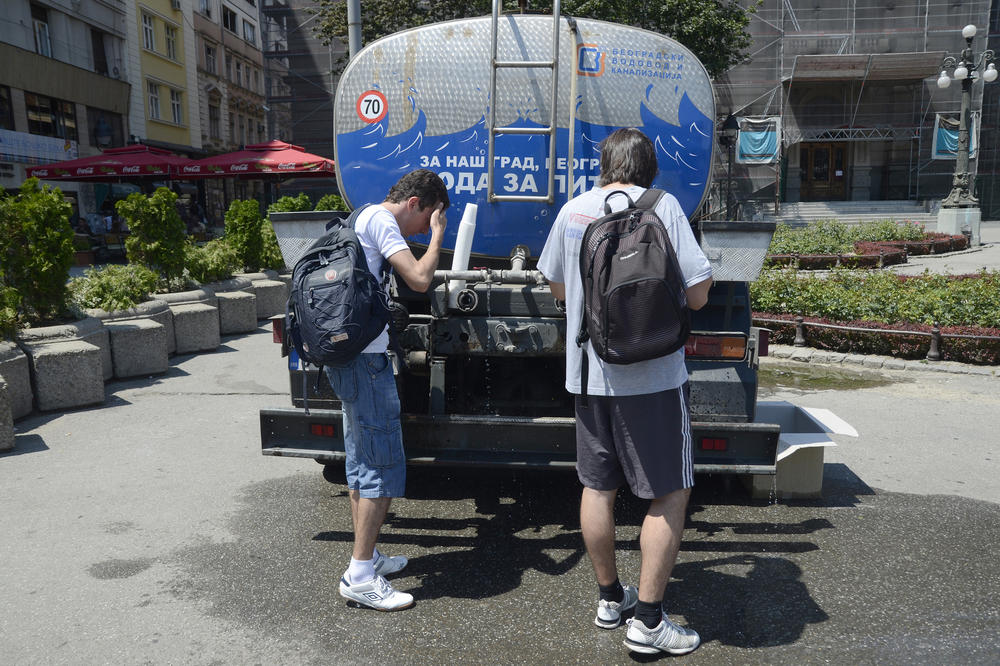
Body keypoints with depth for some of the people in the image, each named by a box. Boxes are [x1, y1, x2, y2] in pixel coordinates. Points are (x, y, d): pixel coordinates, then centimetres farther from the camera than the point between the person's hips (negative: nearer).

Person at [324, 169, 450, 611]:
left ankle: (367, 556, 29)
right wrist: (437, 237, -3)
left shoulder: (364, 218, 21)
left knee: (362, 461, 17)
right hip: (365, 358, -11)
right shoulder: (381, 219, -9)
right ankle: (360, 576, 0)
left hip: (346, 356, 11)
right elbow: (419, 279, -17)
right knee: (384, 465, -6)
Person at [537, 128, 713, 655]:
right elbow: (697, 295, -11)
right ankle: (647, 620, 11)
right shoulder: (661, 206, -8)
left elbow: (556, 288, 17)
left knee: (597, 487, 16)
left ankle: (609, 597, 32)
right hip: (652, 375, -5)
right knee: (669, 494, 7)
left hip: (589, 372, 5)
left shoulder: (573, 210, 6)